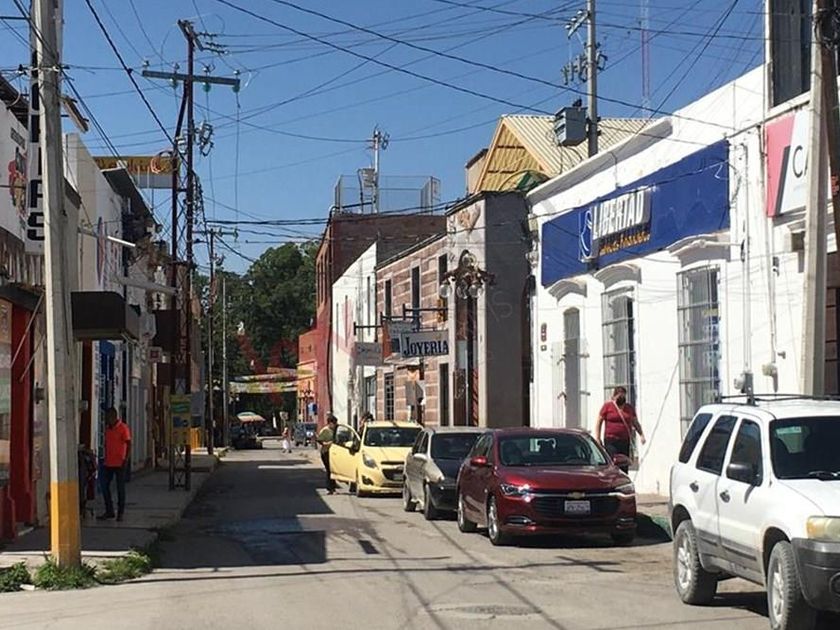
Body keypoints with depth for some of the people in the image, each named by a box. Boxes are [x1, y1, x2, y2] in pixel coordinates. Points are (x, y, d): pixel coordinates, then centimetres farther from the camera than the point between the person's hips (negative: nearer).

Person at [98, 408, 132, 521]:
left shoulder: (123, 428, -9)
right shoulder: (107, 428, 12)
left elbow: (129, 445, -12)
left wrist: (126, 460, -18)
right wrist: (105, 458, 16)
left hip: (119, 464, -7)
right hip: (108, 464, 7)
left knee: (120, 488, 2)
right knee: (104, 486, 4)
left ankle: (120, 513, 10)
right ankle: (109, 511, 14)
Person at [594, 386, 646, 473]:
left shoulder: (630, 408, 13)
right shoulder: (607, 406, 2)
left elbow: (636, 423, 19)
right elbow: (598, 422, 4)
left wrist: (641, 434, 3)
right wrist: (598, 438, -4)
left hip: (625, 441, 4)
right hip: (611, 441, -4)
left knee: (624, 468, 3)